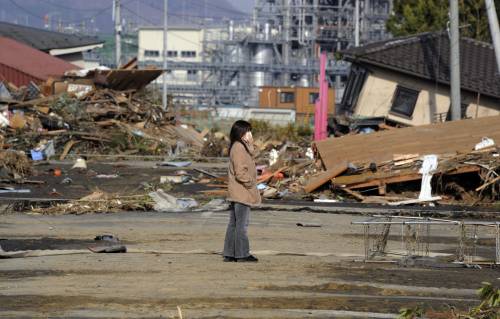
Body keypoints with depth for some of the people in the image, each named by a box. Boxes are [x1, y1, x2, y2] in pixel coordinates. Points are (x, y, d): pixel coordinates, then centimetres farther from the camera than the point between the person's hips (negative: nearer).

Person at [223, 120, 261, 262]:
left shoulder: (241, 147, 15)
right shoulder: (239, 148, -17)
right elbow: (240, 173, -22)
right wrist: (251, 184, -12)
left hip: (236, 194, 10)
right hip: (242, 193, -10)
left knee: (234, 224, 12)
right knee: (242, 224, -5)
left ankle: (229, 253, 15)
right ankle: (242, 254, -2)